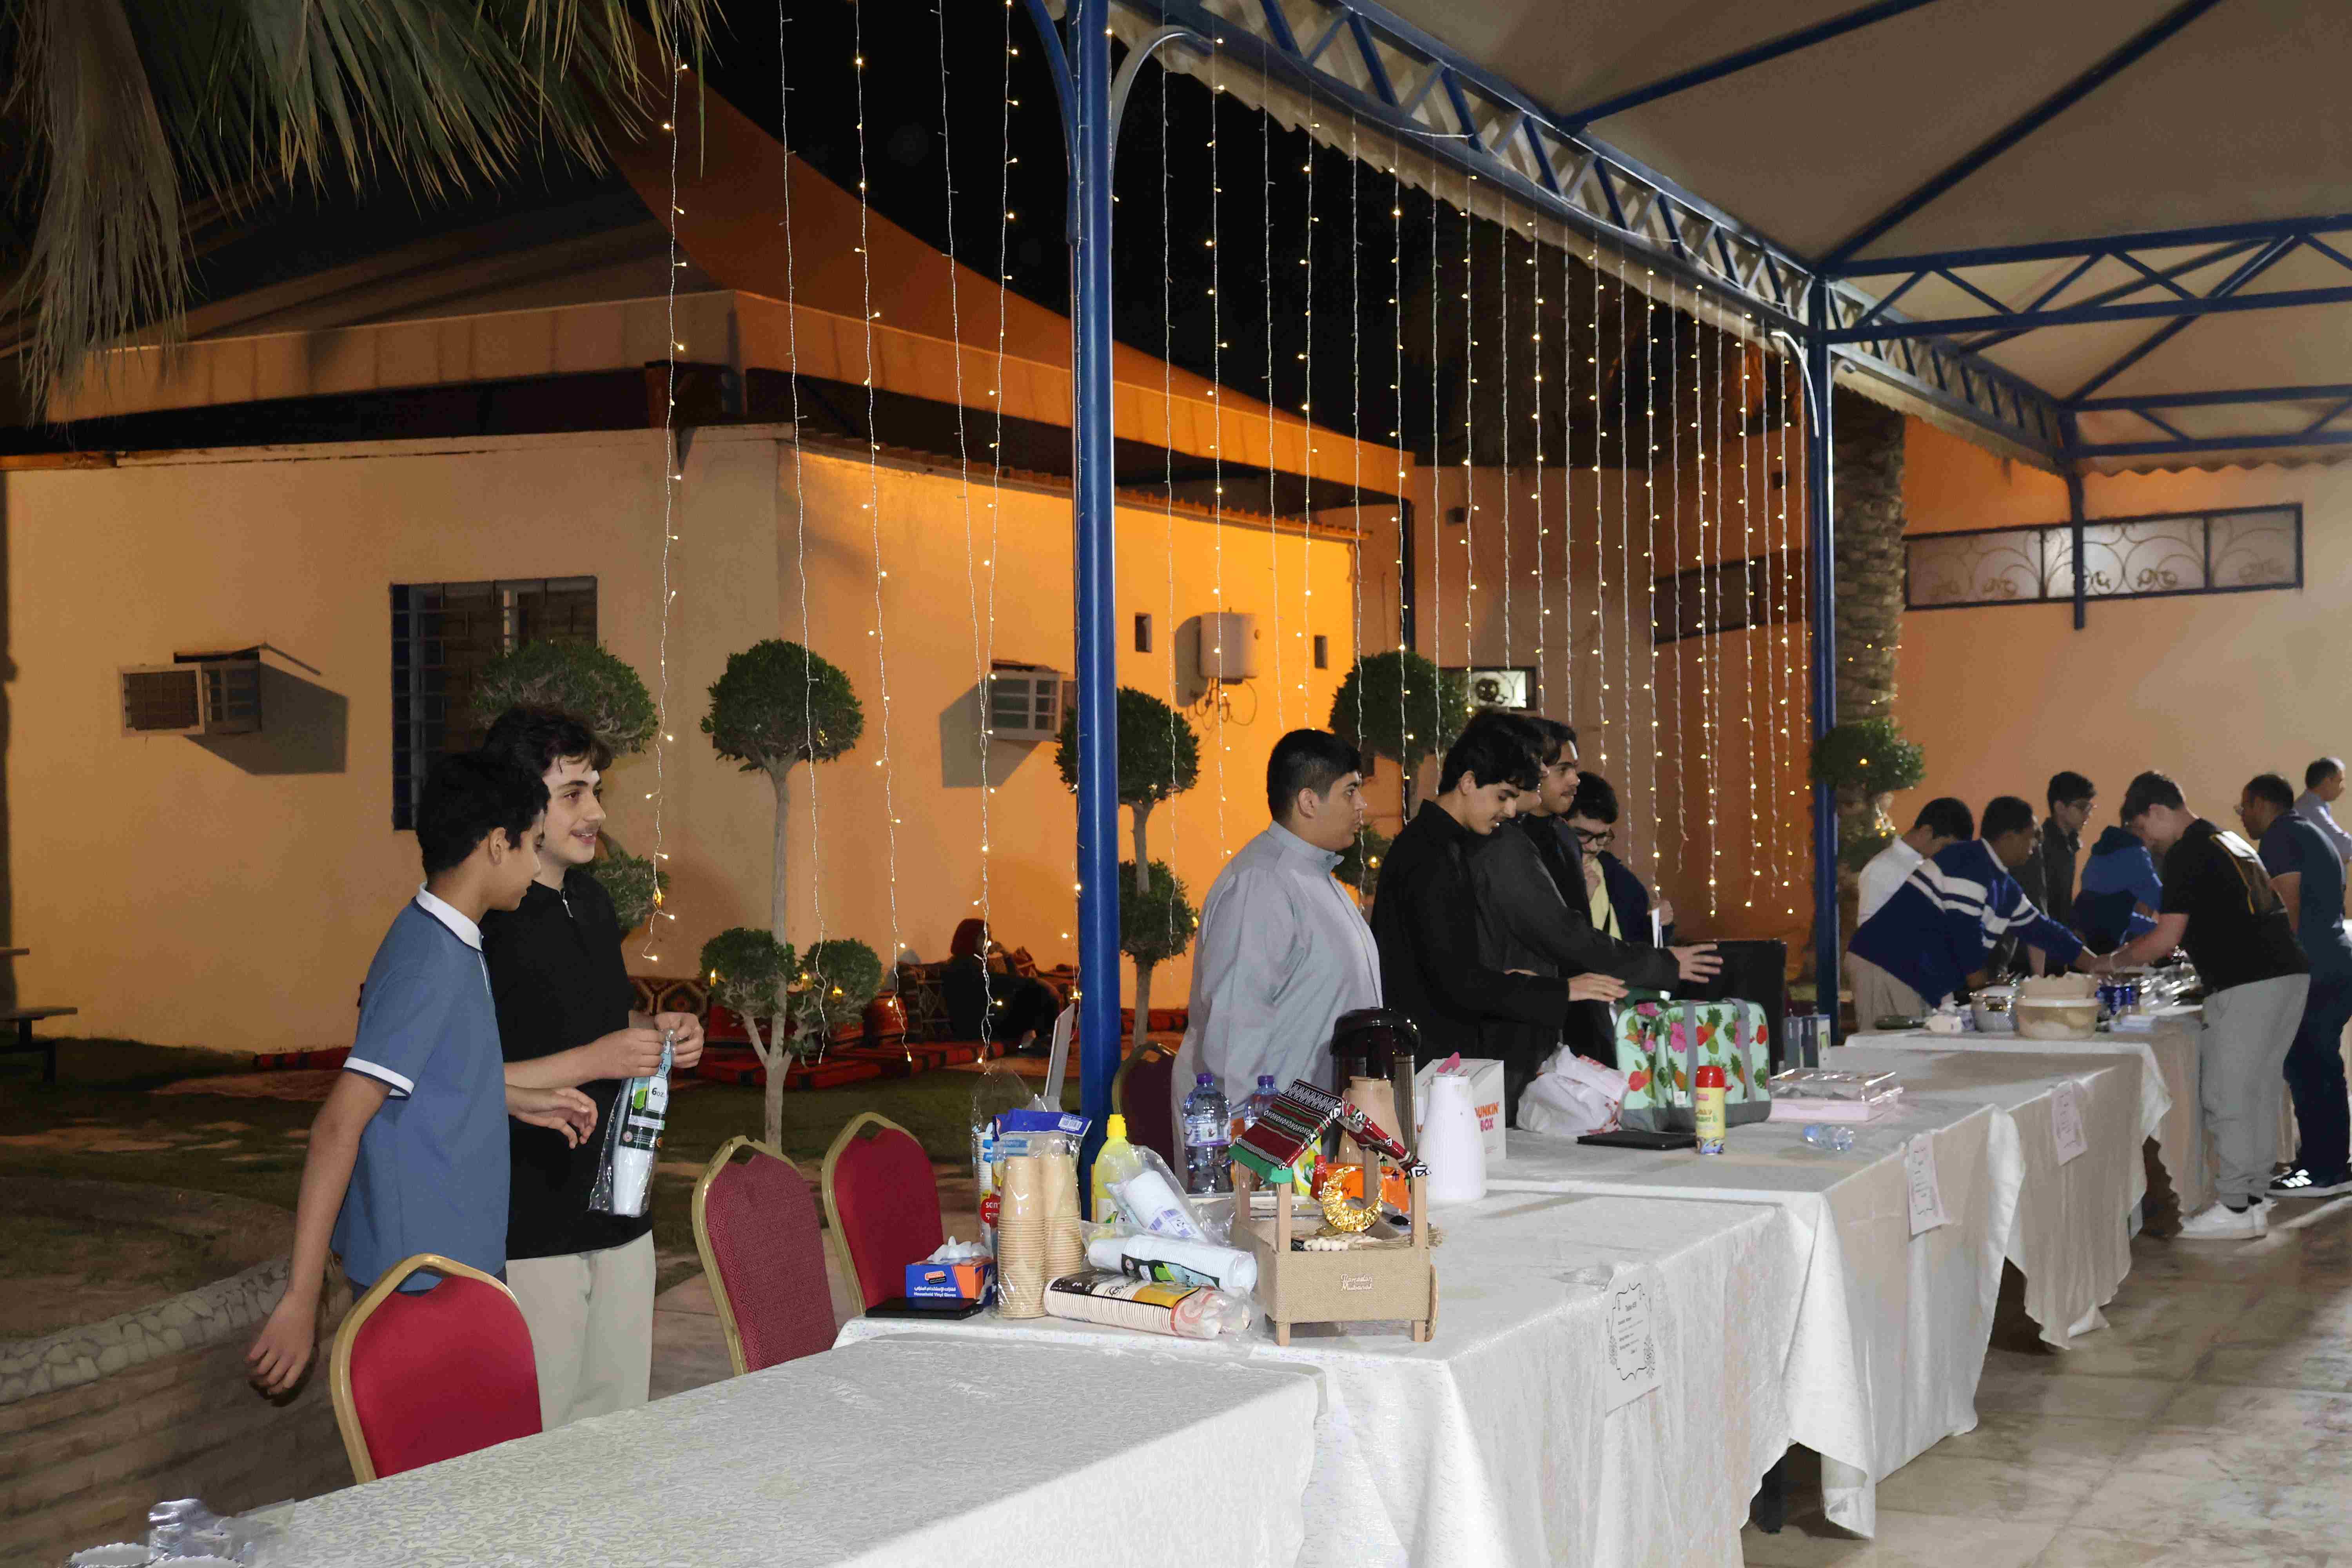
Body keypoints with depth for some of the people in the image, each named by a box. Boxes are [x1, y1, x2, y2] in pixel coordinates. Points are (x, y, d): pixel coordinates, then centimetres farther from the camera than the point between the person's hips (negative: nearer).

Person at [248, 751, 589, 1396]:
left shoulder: (447, 945, 9)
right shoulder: (433, 962, -21)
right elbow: (340, 1124, -26)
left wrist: (520, 1101, 19)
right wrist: (301, 1298, -28)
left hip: (457, 1262, 10)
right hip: (422, 1284, -10)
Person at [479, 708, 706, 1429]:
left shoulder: (592, 901, 12)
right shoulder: (481, 922, -17)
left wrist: (657, 1031, 6)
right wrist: (593, 1061, -22)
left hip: (618, 1210, 8)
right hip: (528, 1228, -8)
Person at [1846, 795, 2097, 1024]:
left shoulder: (2006, 889, 17)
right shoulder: (1971, 863, -14)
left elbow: (2041, 930, 27)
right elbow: (1965, 930, -19)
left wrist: (2095, 965, 26)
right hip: (1887, 966, -10)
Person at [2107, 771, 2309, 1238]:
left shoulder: (2187, 854, -7)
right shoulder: (2231, 842, 22)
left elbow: (2166, 938, -12)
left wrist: (2115, 961, 3)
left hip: (2248, 985, -10)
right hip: (2288, 974, 10)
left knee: (2226, 1095, -4)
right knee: (2260, 1090, 14)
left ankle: (2236, 1209, -2)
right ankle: (2255, 1196, 19)